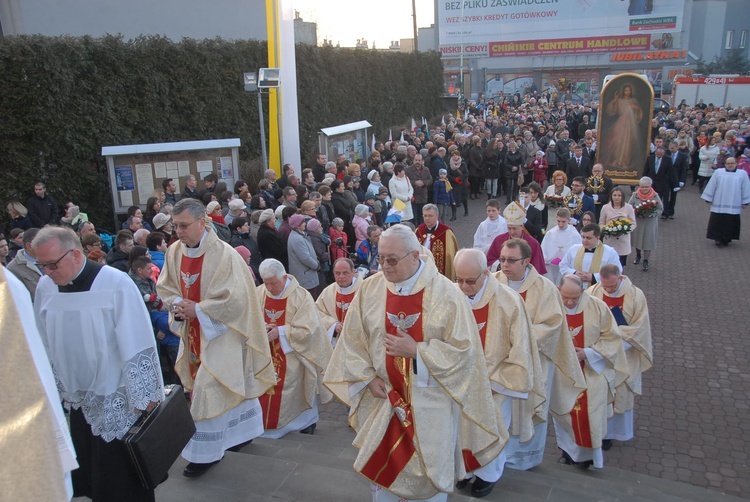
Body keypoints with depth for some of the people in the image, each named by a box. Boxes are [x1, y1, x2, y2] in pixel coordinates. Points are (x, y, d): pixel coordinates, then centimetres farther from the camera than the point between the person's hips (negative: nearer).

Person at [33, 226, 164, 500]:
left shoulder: (115, 283, -19)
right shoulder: (44, 287, -3)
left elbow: (137, 344, -16)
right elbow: (45, 345, 8)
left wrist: (144, 395, -13)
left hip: (117, 400, -5)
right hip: (78, 399, 5)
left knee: (123, 476, 7)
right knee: (87, 472, 17)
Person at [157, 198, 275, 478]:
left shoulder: (223, 255, -22)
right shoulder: (174, 251, -2)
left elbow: (235, 300, -23)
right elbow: (165, 287, 11)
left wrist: (198, 310, -20)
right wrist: (178, 305, -9)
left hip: (220, 332, -6)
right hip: (193, 331, 6)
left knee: (209, 389, -4)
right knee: (234, 383, 20)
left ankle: (206, 452, 13)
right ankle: (246, 430, 38)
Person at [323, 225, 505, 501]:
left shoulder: (445, 293, -14)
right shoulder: (370, 289, -5)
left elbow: (464, 349, -14)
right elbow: (352, 340, 3)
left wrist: (415, 351, -21)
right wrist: (368, 377, -7)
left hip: (431, 401, -2)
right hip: (382, 397, 3)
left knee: (430, 471, 13)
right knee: (379, 468, 17)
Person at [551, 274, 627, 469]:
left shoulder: (597, 306, -9)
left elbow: (612, 336, -4)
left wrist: (588, 353, -15)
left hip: (592, 370, 0)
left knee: (591, 413, -2)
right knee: (563, 411, 7)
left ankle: (589, 452, 19)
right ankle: (569, 450, 29)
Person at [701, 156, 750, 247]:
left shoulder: (742, 174, 5)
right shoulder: (718, 172, 4)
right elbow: (711, 186, 6)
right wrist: (709, 199, 4)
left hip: (734, 205, 0)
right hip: (719, 204, 0)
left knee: (730, 223, 4)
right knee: (718, 222, -2)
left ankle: (726, 239, 15)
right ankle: (718, 239, 6)